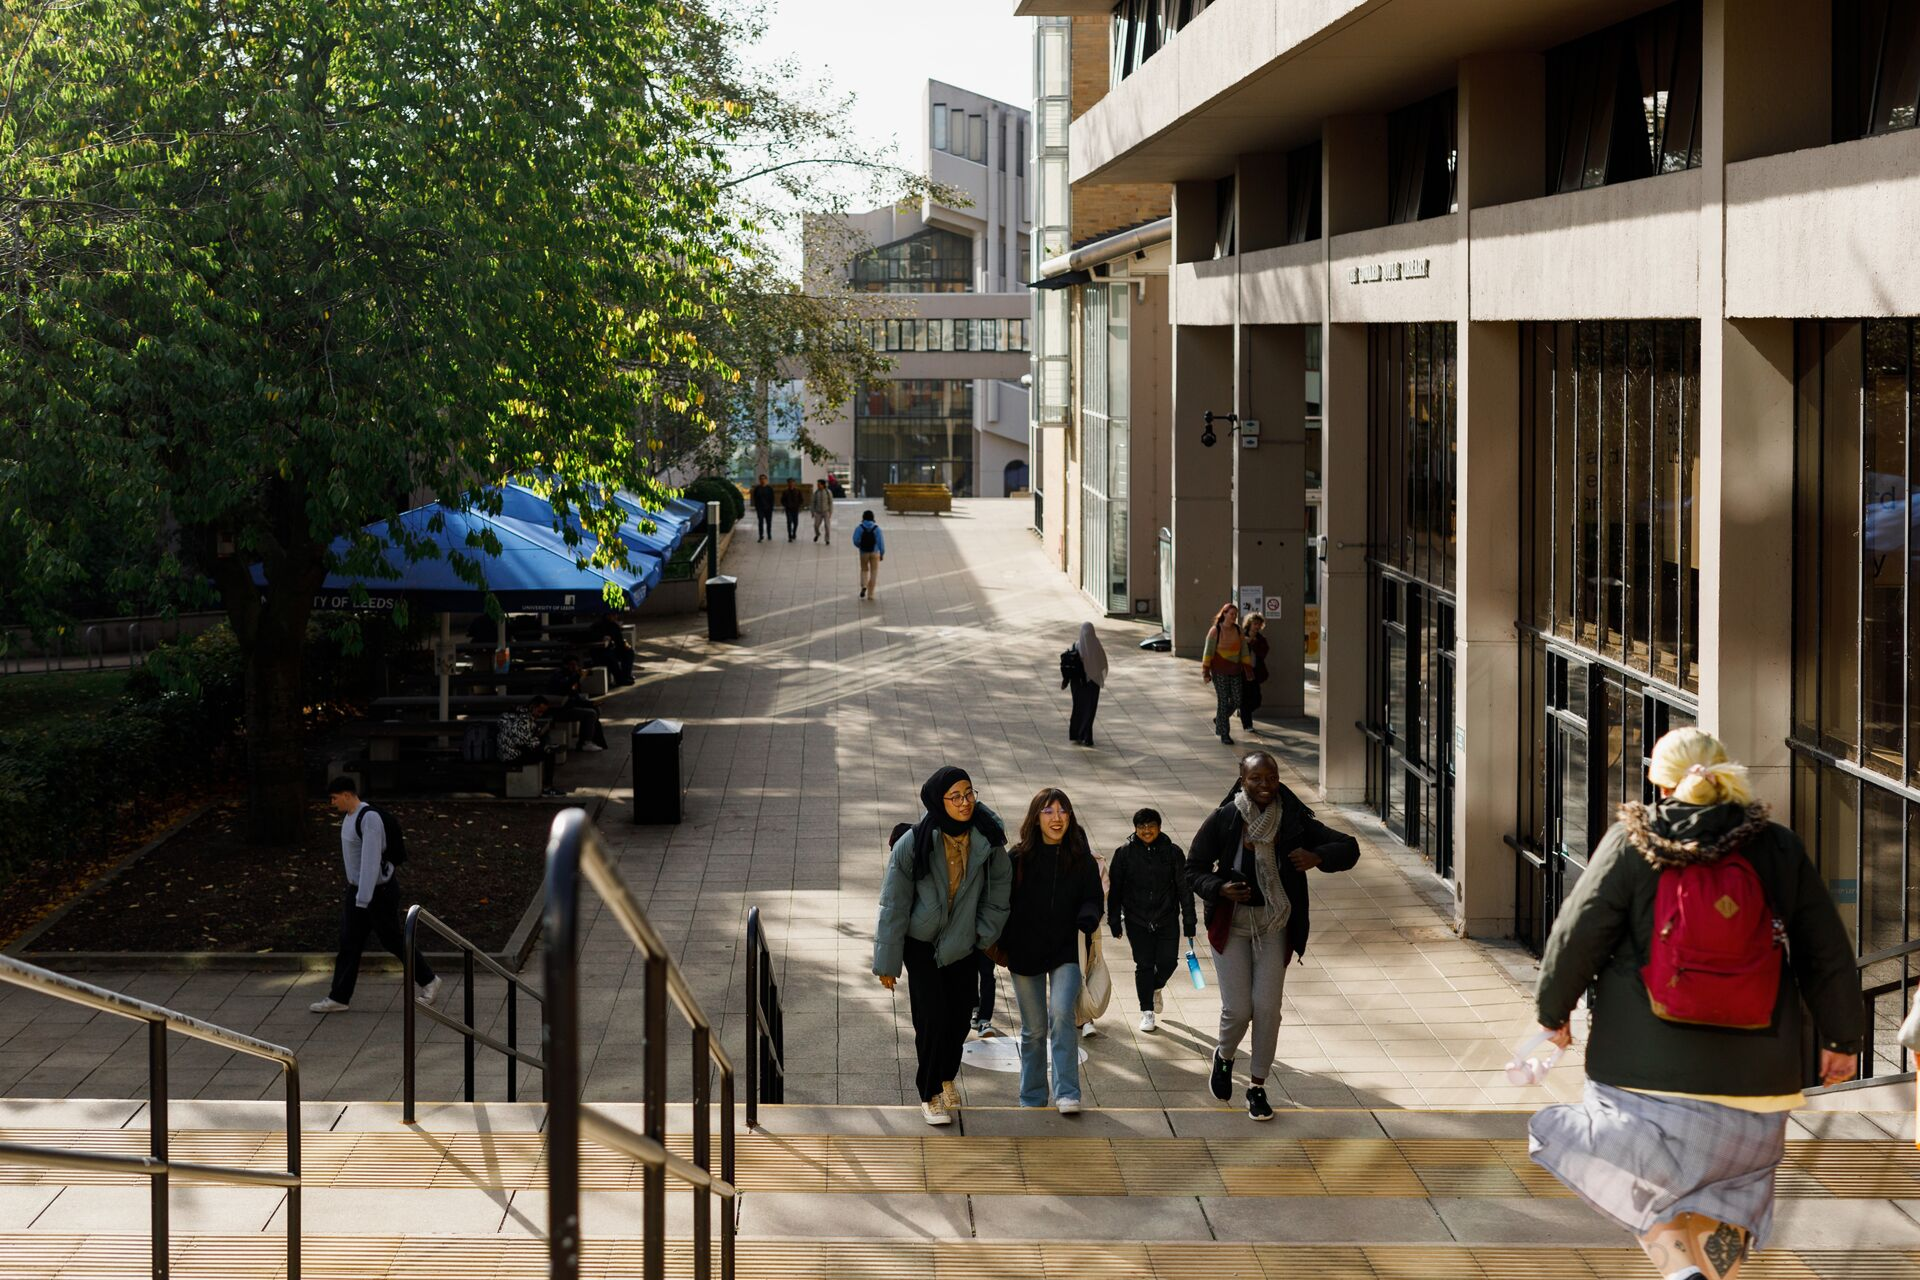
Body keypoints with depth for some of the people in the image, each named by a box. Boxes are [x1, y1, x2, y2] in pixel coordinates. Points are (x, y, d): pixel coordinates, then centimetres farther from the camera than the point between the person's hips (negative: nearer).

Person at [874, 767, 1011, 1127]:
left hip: (962, 940, 3)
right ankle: (930, 1096, 7)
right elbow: (893, 904, -15)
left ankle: (947, 1077, 39)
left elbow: (999, 887, 5)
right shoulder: (914, 844, -22)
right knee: (933, 1016, -10)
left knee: (960, 1014, 10)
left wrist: (986, 935, 6)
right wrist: (887, 962, -11)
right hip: (921, 941, -3)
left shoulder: (987, 838, -13)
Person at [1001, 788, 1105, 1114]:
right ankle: (1032, 1099, 20)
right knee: (1034, 1030, 8)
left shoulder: (1081, 858, 1)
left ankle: (1067, 1093, -19)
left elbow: (1093, 899, 4)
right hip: (1025, 953, 1)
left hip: (1066, 952, -1)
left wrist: (1088, 919, -18)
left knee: (1061, 1014, -21)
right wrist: (1002, 945, -5)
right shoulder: (1018, 857, -1)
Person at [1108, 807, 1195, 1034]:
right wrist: (1114, 921, 2)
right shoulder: (1124, 854, -2)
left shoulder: (1173, 853, -1)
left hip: (1167, 919, 1)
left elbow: (1184, 888, 3)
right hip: (1137, 920, -1)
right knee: (1144, 964, 0)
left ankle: (1155, 988, 33)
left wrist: (1189, 921, 2)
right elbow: (1114, 889, 3)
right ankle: (1147, 1011, 13)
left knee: (1168, 962, -1)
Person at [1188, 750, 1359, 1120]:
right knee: (1238, 1009, -5)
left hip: (1274, 926, 1)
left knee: (1267, 1008, -3)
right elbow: (1194, 870, -1)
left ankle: (1257, 1086, 14)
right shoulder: (1223, 821, -8)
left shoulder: (1294, 821, -5)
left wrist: (1318, 857, -22)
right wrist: (1220, 888, -21)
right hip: (1231, 924, -1)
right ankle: (1224, 1057, 29)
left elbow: (1348, 847, -2)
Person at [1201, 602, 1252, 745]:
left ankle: (1219, 720, 33)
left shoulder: (1238, 630, 5)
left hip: (1235, 671, 5)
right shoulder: (1215, 630, -9)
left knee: (1236, 700, 6)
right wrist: (1206, 671, -12)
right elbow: (1208, 651, -9)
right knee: (1223, 700, -3)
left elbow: (1244, 651, 11)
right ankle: (1224, 734, 4)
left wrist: (1247, 669, 8)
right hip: (1219, 671, -5)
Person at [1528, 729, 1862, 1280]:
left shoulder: (1631, 843, -4)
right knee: (1724, 1194, 17)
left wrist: (1553, 1008, 15)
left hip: (1647, 1065, -2)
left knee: (1648, 1190, 10)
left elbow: (1576, 935, -2)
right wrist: (1842, 1037, 21)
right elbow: (1827, 953, 8)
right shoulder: (1779, 849, 3)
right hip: (1755, 1075, 2)